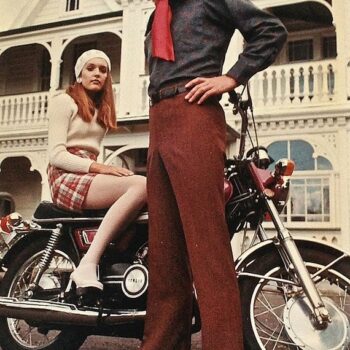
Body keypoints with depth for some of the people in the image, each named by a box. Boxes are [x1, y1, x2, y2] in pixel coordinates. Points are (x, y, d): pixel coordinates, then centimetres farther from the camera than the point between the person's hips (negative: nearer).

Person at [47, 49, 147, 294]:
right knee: (142, 185, -32)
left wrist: (105, 169, -3)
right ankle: (87, 265, -39)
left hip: (90, 176, 7)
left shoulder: (102, 110, 27)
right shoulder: (64, 101, 5)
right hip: (66, 177, -6)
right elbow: (56, 154, -8)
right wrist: (100, 168, -19)